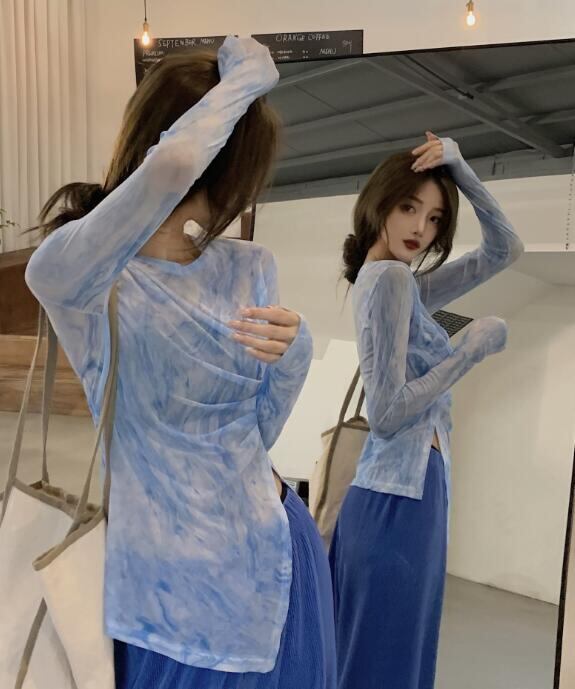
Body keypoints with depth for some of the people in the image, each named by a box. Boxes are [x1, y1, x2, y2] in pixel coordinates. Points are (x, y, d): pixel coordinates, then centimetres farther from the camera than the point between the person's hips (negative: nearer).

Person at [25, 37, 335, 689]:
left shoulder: (251, 269, 0)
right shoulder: (69, 273, -17)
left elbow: (259, 431, 4)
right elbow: (172, 166, -36)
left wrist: (293, 351, -16)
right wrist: (247, 73, -17)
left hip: (275, 550, 5)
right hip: (169, 584, -5)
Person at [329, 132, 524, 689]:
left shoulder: (404, 283, 13)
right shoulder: (392, 278, -14)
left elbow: (505, 249, 16)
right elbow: (387, 413, -21)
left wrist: (461, 171, 6)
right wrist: (472, 349, -13)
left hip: (405, 491, 9)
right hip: (400, 499, -9)